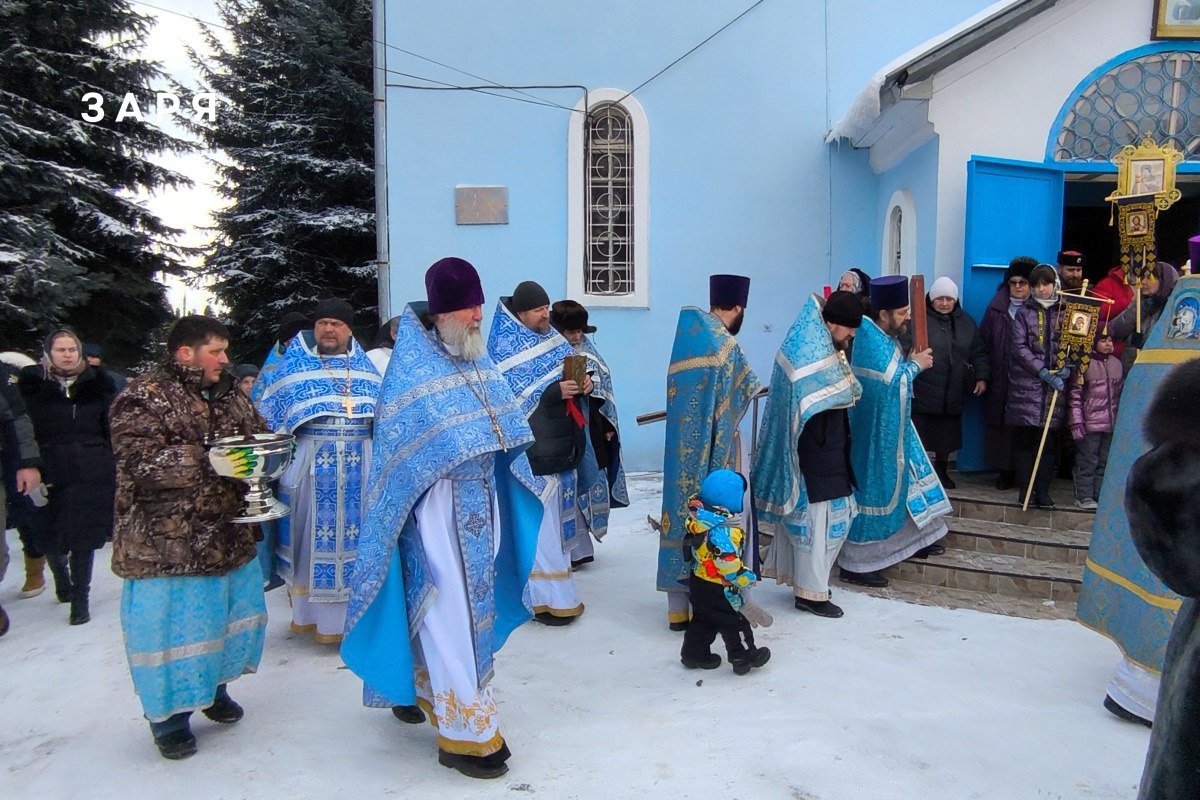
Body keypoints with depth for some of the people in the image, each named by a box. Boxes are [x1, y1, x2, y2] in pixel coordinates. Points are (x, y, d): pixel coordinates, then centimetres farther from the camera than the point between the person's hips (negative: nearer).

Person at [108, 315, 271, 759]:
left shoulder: (231, 396, 10)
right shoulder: (143, 399, -12)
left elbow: (258, 437, 19)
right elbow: (143, 464, -22)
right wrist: (210, 460, -30)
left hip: (230, 536, 7)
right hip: (168, 542, -7)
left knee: (232, 614, 17)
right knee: (174, 626, 3)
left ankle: (215, 687, 40)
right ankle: (169, 716, 23)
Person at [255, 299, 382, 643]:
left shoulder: (365, 367, 11)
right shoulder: (292, 365, 6)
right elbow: (268, 414, 5)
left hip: (358, 467, 2)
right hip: (308, 465, -1)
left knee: (352, 536, 4)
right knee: (310, 536, 3)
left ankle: (346, 613, 15)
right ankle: (308, 610, 15)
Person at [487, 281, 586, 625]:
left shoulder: (552, 339, 15)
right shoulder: (507, 347, -7)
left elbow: (571, 374, 19)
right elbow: (511, 398, -16)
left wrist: (583, 385, -3)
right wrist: (555, 392, -25)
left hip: (559, 444, 8)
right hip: (531, 448, -8)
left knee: (555, 517, 13)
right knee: (538, 522, -5)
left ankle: (555, 590, 25)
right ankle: (547, 597, 1)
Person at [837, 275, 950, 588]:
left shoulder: (882, 336, 6)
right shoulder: (872, 341, -24)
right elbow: (892, 383, -23)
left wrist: (910, 363, 0)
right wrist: (916, 365, -9)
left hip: (891, 429, 10)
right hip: (876, 432, -10)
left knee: (901, 480, 21)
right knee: (873, 489, -2)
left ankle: (913, 538, 39)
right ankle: (855, 564, 8)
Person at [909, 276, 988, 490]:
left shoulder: (966, 322, 12)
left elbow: (978, 353, 17)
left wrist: (982, 377, 7)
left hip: (952, 394, 5)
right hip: (922, 392, -5)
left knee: (946, 437, 13)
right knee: (918, 436, -3)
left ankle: (941, 471, 32)